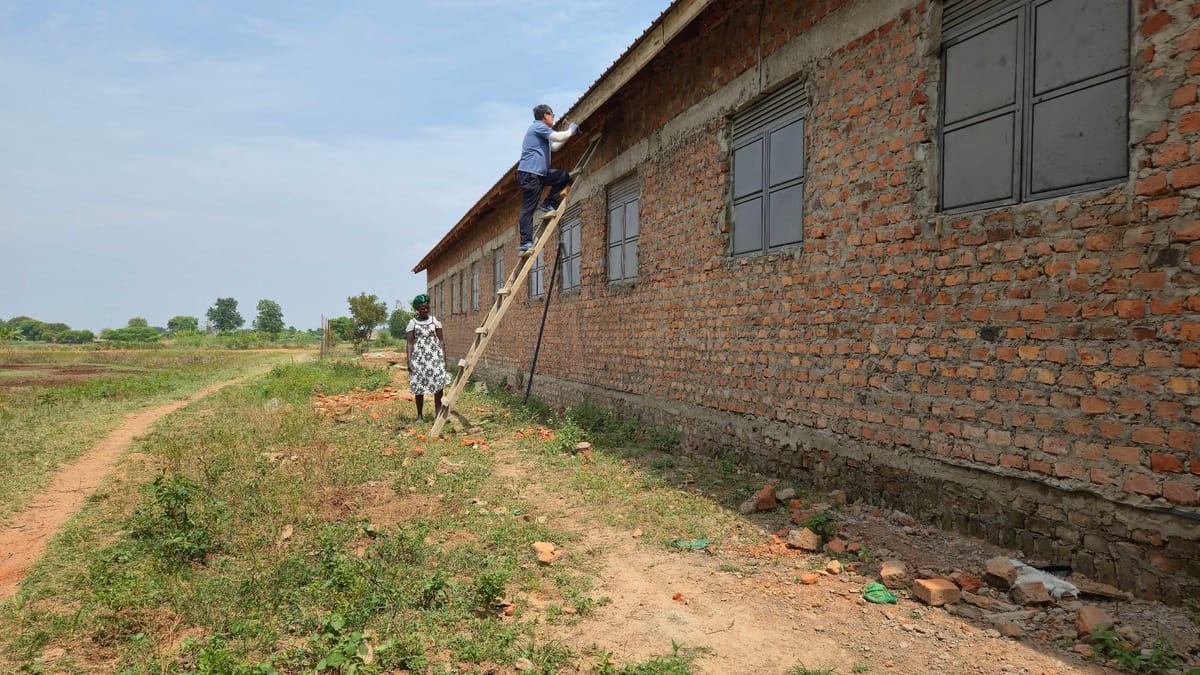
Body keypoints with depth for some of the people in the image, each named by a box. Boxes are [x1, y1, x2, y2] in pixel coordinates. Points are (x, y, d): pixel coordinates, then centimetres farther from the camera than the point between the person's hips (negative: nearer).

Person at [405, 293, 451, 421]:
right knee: (419, 387, 4)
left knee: (439, 384, -11)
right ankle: (420, 415, 15)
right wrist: (409, 361, -8)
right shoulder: (412, 323, 2)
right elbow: (409, 343, 0)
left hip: (434, 356, 1)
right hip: (418, 357, -1)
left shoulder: (435, 320, 6)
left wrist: (444, 357, 1)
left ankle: (438, 411, -4)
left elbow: (441, 340, 8)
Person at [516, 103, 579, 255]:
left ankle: (548, 204, 6)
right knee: (528, 208, -11)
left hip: (539, 173, 10)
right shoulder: (538, 126, -6)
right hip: (529, 173, -10)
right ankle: (525, 243, -12)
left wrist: (569, 132, 27)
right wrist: (571, 131, 2)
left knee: (564, 176, 8)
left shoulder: (541, 130, 26)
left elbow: (554, 146, 32)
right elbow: (558, 137, -16)